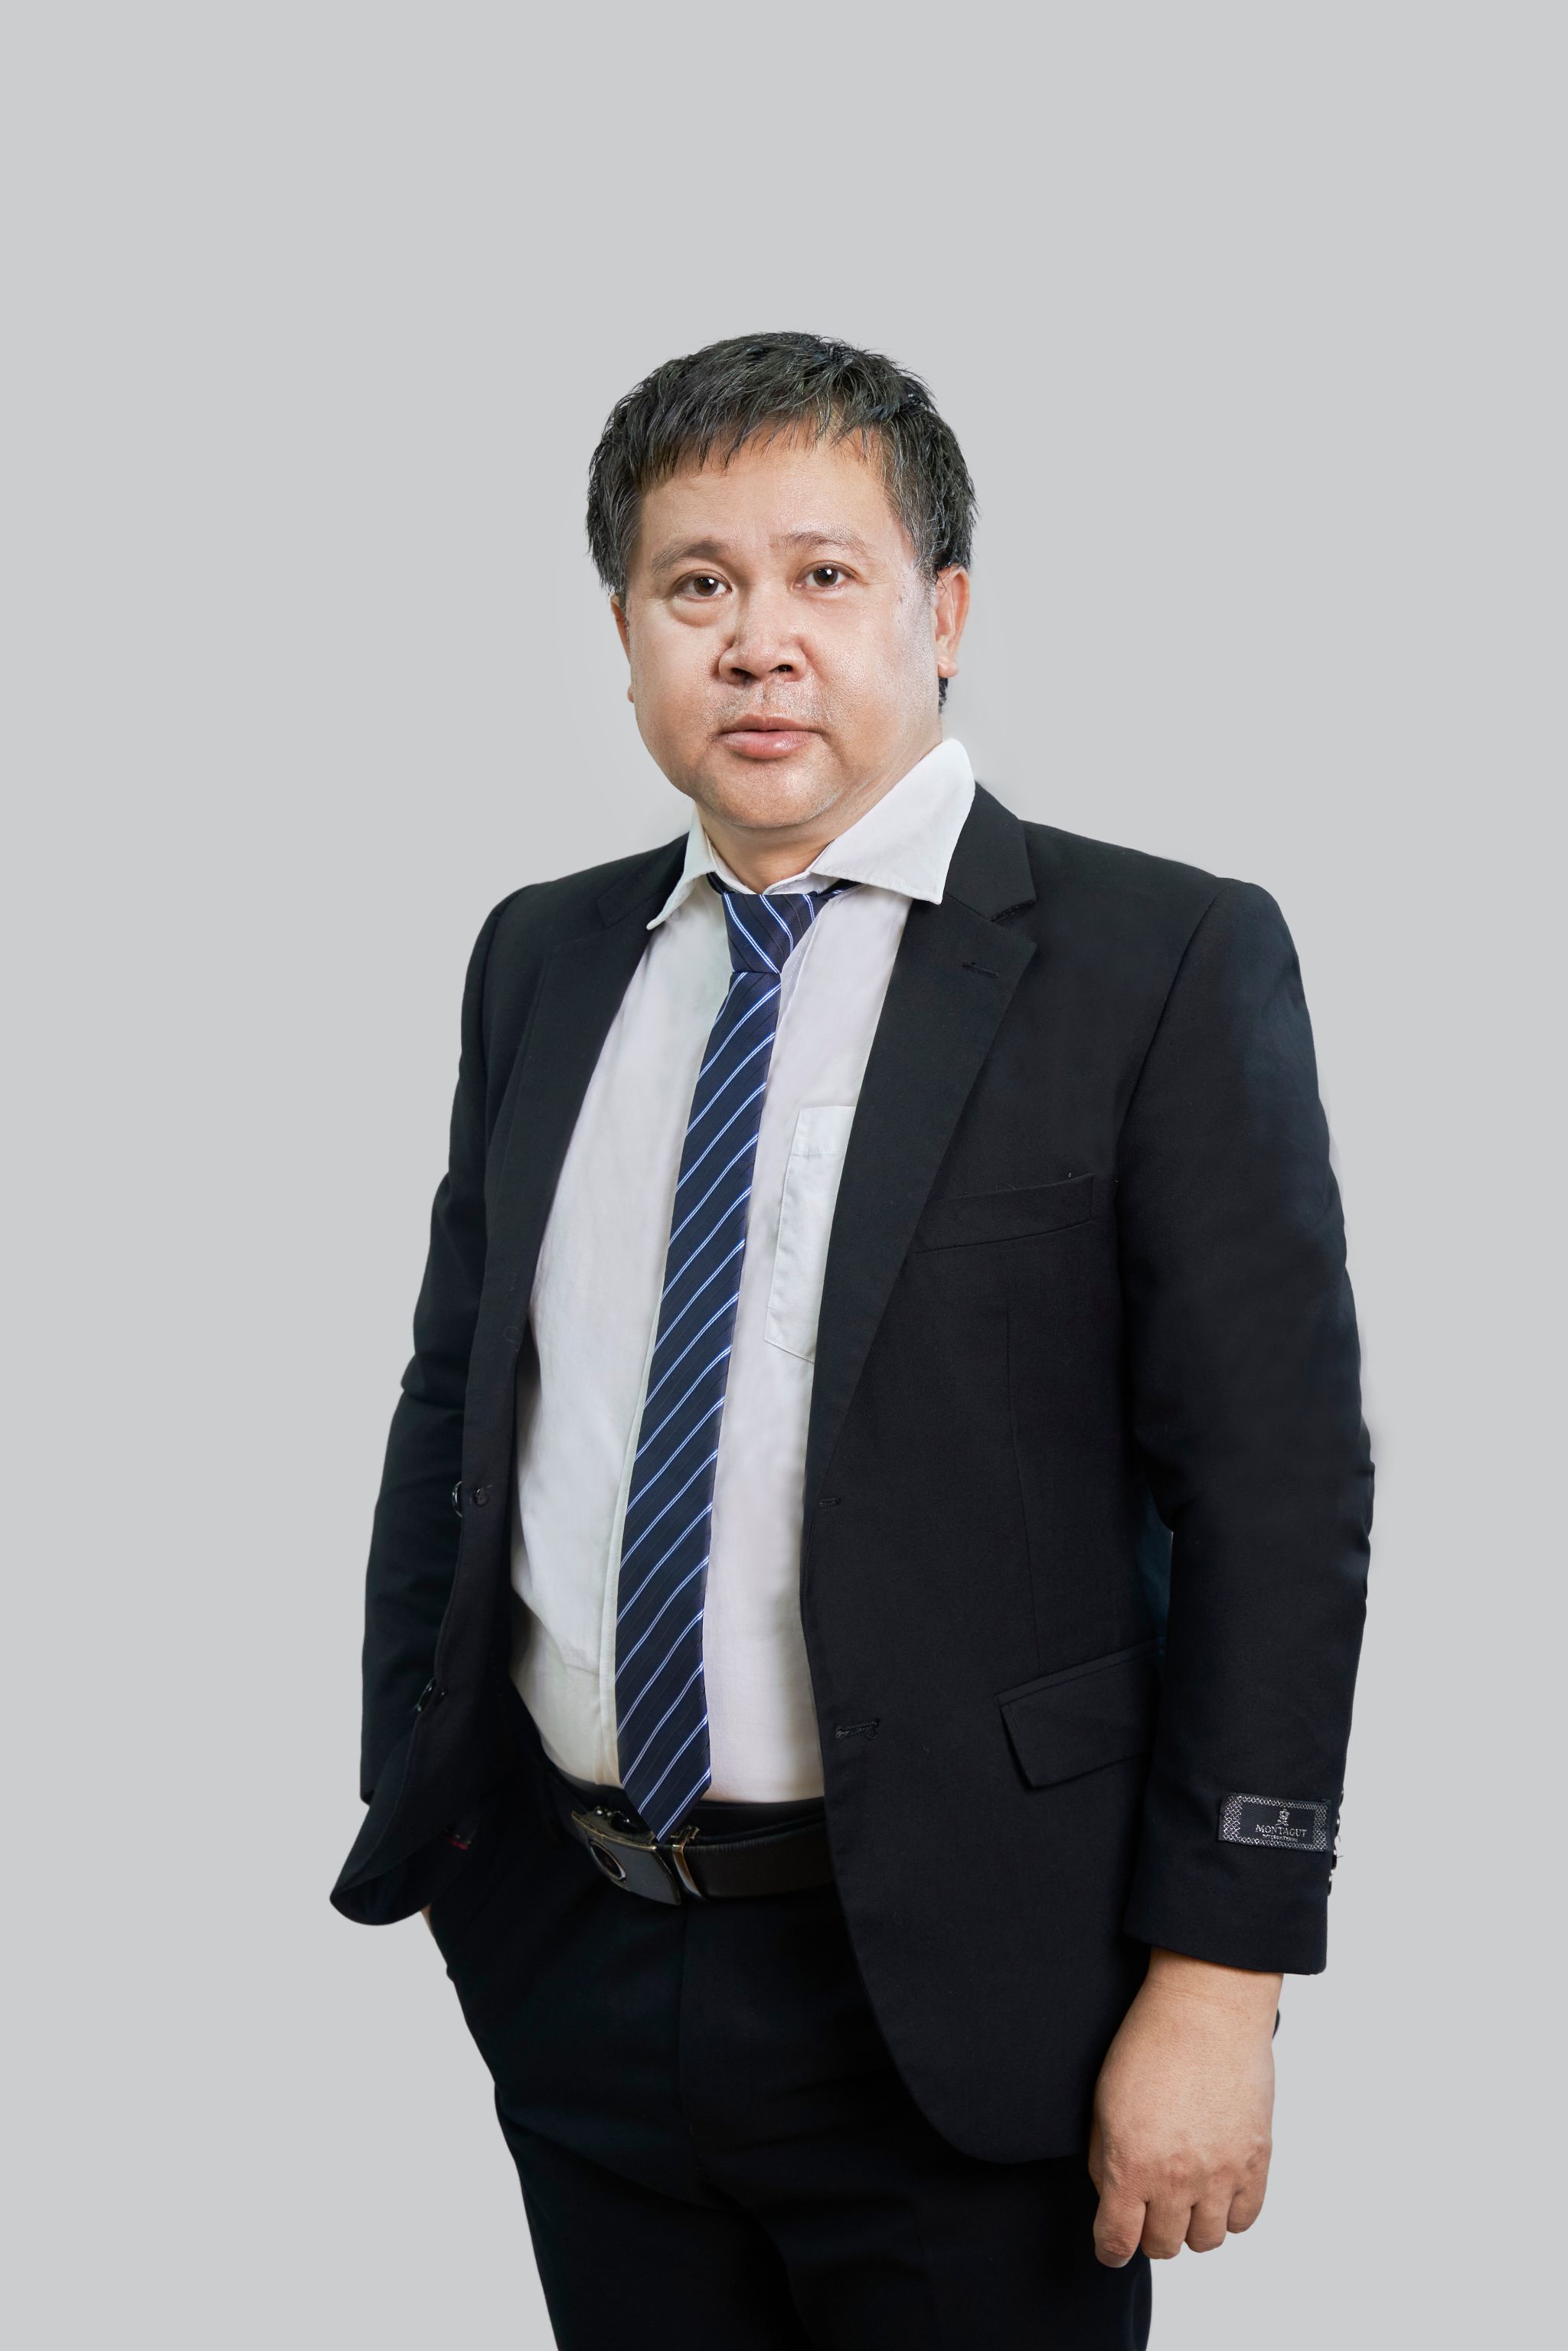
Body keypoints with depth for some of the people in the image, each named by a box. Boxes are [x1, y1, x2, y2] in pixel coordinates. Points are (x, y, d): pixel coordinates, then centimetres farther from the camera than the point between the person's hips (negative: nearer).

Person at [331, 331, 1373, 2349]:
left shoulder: (1163, 965, -9)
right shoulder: (541, 963, 7)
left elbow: (1277, 1487, -11)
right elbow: (452, 1401, 13)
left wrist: (1216, 1979, -14)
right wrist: (405, 1825, 9)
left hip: (951, 1990, -4)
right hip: (568, 1958, 5)